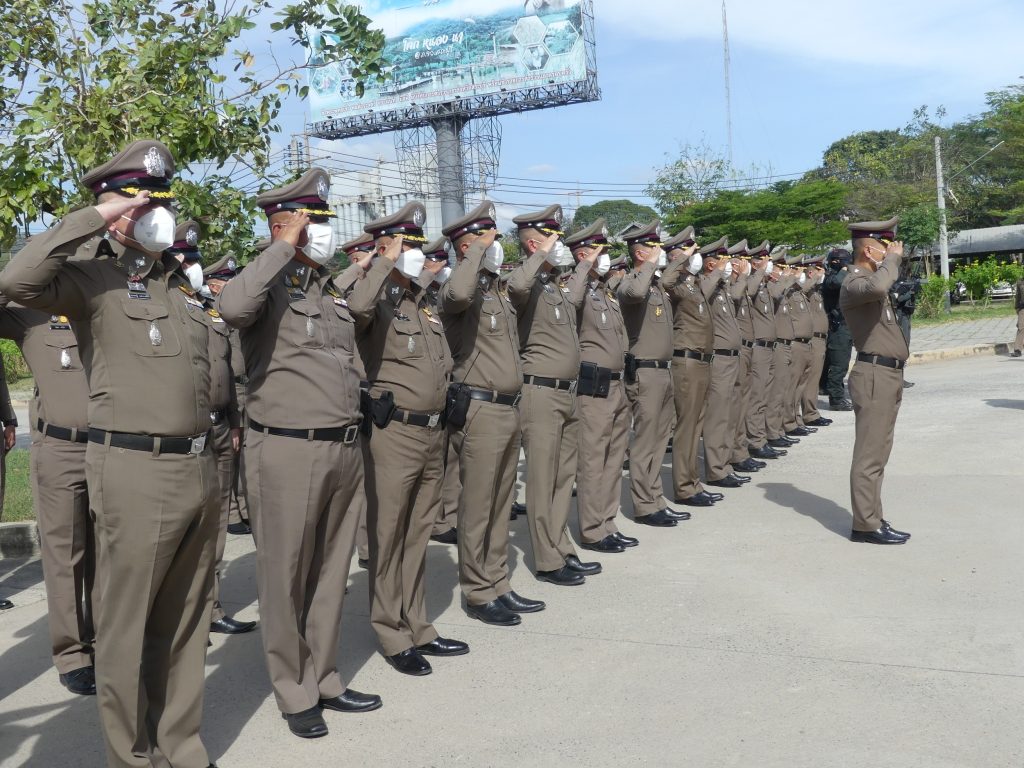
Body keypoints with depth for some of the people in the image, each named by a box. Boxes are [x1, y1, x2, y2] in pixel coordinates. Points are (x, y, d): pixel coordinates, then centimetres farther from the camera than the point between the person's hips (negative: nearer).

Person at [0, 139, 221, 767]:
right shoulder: (94, 280, -4)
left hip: (199, 468, 7)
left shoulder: (183, 286, 16)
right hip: (135, 472, -6)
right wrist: (94, 217, -19)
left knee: (187, 621, 14)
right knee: (129, 626, 4)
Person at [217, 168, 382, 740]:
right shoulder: (271, 283, -7)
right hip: (289, 451, -7)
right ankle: (295, 694, 19)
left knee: (331, 571, 15)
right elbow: (233, 307, -31)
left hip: (344, 449, 7)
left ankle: (324, 678, 28)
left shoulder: (333, 287, 15)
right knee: (286, 577, 5)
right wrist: (284, 245, -20)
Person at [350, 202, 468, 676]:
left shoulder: (424, 303, 16)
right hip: (394, 433, -7)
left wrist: (443, 422, 18)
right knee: (388, 536, 2)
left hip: (433, 432, 7)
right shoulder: (379, 303, -7)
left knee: (418, 535, 14)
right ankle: (392, 636, 12)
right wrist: (387, 262, -19)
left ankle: (417, 627, 24)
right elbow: (356, 306, -33)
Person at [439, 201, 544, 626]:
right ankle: (478, 593, 11)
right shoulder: (462, 289, -12)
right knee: (477, 508, 1)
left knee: (501, 504, 15)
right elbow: (457, 294, -36)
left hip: (508, 408, 9)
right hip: (479, 410, -9)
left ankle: (498, 583, 25)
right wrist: (478, 251, -23)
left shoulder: (498, 289, 15)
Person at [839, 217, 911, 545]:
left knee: (878, 451, 14)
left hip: (887, 374, 11)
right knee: (870, 453, -8)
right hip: (874, 375, -11)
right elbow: (877, 286, -37)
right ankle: (867, 525, -4)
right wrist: (893, 258, -20)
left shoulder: (871, 278, 16)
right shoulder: (854, 282, -15)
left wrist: (893, 258, 19)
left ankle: (870, 518, 21)